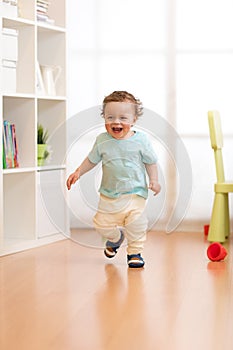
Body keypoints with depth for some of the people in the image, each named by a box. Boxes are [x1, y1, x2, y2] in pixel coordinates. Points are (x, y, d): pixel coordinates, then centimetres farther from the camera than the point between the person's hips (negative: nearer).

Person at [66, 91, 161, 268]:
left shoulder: (141, 139, -7)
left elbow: (150, 161, 4)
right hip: (109, 193, 3)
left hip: (135, 192, -2)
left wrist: (154, 180, -5)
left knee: (136, 223, -14)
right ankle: (116, 238, 36)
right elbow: (92, 160, 13)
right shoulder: (102, 140, -2)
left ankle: (135, 252, 9)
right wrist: (78, 172, 6)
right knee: (102, 224, 2)